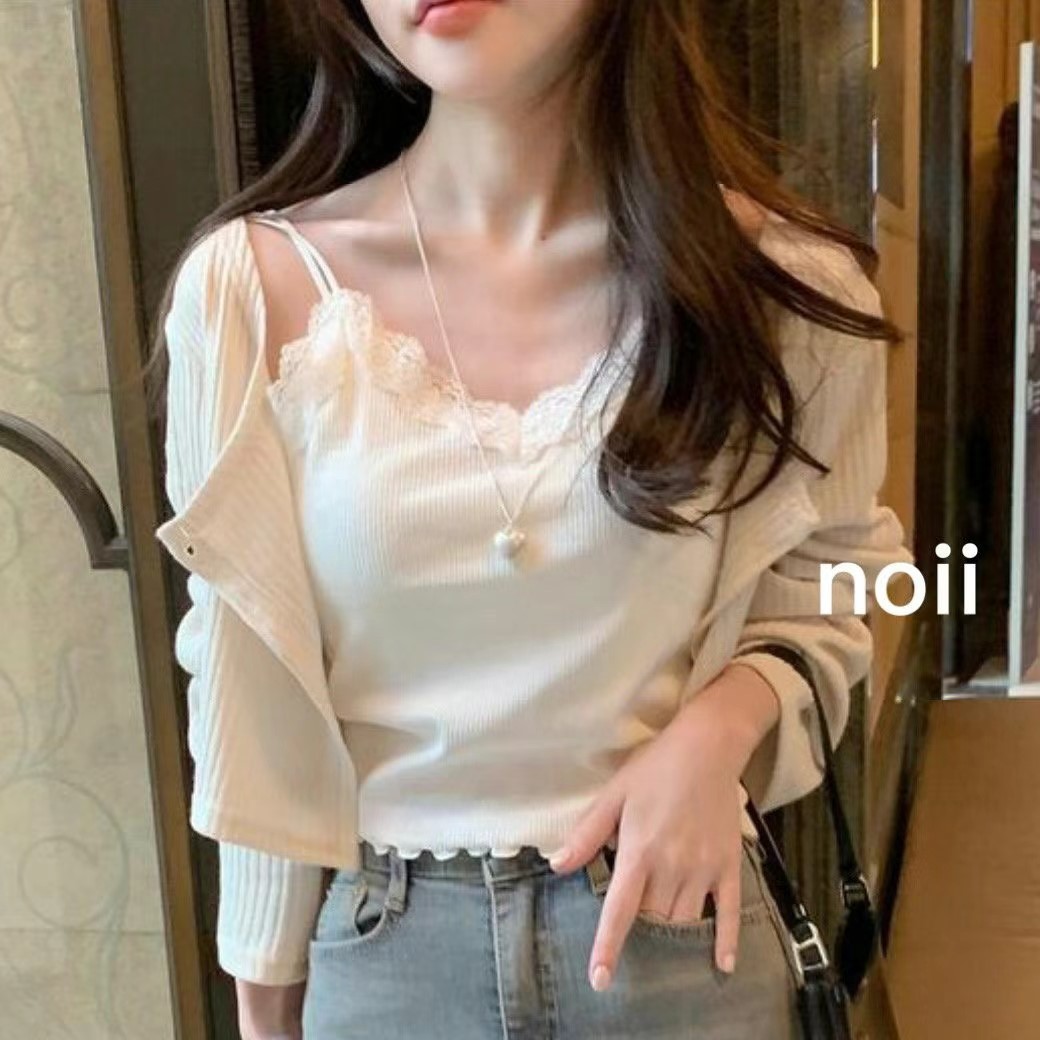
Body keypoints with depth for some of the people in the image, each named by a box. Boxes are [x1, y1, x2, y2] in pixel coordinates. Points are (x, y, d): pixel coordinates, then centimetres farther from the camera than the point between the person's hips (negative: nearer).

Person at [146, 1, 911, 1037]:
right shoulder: (251, 286, -12)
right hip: (377, 944, 0)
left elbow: (822, 596, 5)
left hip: (676, 925, 1)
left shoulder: (782, 281, -11)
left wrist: (717, 730, -15)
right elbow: (250, 697, -4)